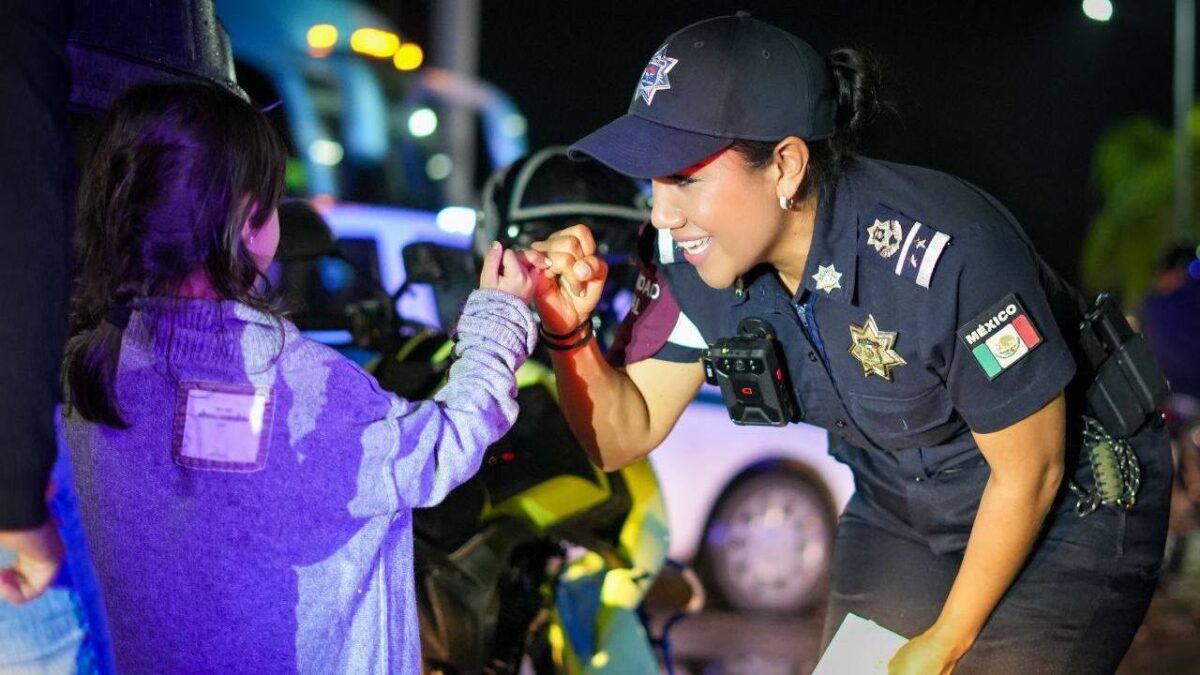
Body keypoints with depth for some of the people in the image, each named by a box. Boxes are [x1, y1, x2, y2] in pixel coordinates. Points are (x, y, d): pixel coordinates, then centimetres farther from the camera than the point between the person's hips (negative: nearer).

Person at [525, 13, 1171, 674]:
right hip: (897, 509, 6)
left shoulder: (943, 253, -34)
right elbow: (623, 436, -8)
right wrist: (570, 332, -29)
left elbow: (1030, 471, -22)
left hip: (1068, 507, -5)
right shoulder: (691, 256, -16)